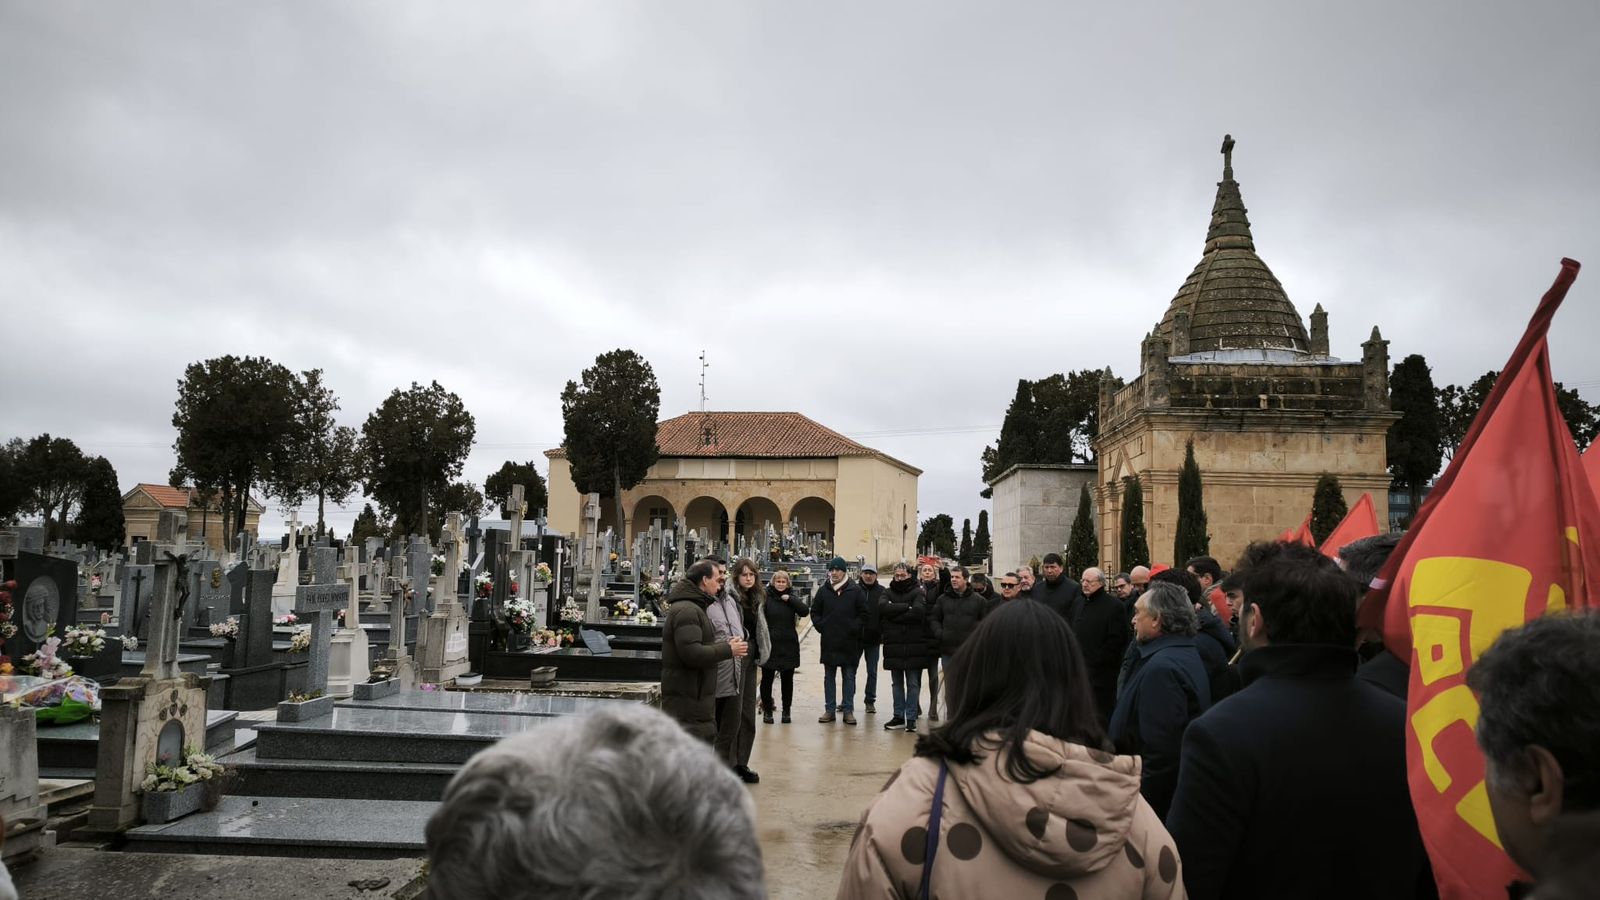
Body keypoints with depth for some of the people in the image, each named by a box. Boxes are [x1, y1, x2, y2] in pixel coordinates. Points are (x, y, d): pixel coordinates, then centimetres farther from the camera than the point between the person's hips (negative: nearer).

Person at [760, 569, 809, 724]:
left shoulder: (793, 595, 3)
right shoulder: (765, 596, -5)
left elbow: (805, 611, -9)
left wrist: (790, 599, -15)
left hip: (788, 645, 2)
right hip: (769, 644, -2)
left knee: (787, 679, 10)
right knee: (767, 679, 6)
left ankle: (786, 710, 21)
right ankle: (767, 710, 17)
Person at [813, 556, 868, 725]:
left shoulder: (855, 591, -2)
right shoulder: (823, 591, 5)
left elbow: (863, 614, -1)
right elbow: (815, 612, 12)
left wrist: (854, 628, -9)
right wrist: (821, 626, -1)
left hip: (849, 642, -2)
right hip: (829, 642, 2)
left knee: (849, 677, 4)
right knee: (829, 677, 7)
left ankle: (848, 710, 9)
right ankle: (829, 709, 13)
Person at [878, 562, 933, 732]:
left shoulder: (918, 592, 0)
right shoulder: (888, 593, 10)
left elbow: (918, 612, -18)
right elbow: (882, 607, -11)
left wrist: (894, 615, -11)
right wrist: (906, 607, -15)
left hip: (913, 645, -3)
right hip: (893, 645, 4)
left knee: (913, 684, 1)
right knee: (896, 683, 10)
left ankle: (911, 718, 6)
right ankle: (899, 717, 18)